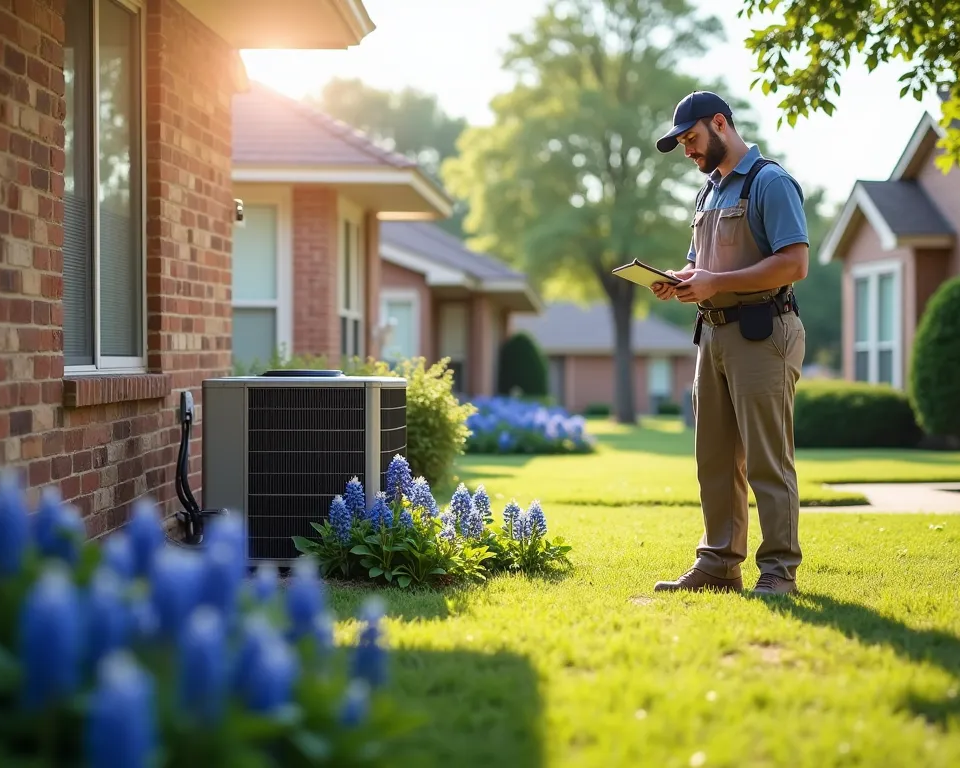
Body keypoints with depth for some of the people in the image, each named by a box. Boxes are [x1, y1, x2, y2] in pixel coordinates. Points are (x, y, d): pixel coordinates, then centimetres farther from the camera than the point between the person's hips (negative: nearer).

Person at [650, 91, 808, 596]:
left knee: (766, 460, -7)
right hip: (713, 334, 9)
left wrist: (716, 283, -19)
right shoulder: (709, 191, 20)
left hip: (761, 335, -9)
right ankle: (719, 563, 17)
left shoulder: (770, 182, -8)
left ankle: (779, 570, -2)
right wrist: (678, 283, 4)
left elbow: (794, 264, -18)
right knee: (715, 459, 10)